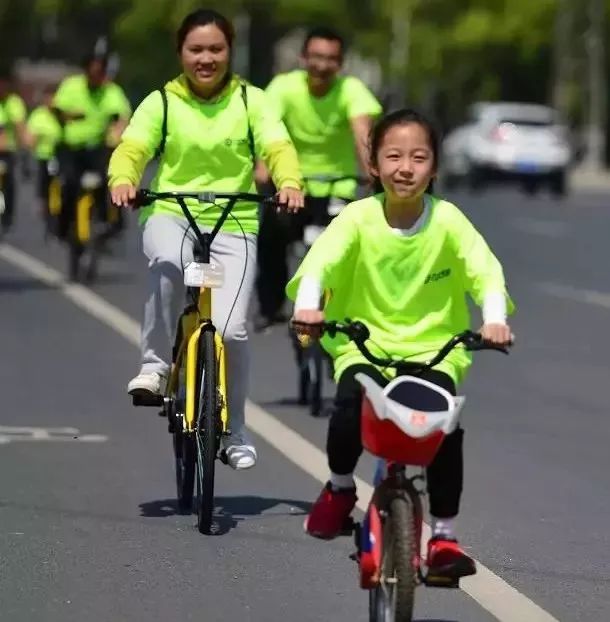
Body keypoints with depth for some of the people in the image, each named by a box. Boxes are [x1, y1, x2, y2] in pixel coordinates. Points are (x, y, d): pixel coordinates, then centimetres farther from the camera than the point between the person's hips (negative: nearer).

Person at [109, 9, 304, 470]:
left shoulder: (250, 100, 4)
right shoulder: (161, 103, 3)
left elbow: (278, 147, -9)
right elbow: (132, 148, -9)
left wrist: (289, 183, -31)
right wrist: (123, 181, -32)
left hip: (234, 225, 1)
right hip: (170, 214, 0)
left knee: (231, 329, -13)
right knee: (167, 262, -38)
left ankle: (234, 431, 10)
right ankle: (156, 363, -17)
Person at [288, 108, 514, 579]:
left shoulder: (447, 220, -7)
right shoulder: (359, 217, -8)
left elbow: (486, 271, -17)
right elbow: (320, 261, -21)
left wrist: (495, 320, -36)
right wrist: (307, 306, -42)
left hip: (432, 347, 0)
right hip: (364, 342, 0)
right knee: (351, 403, -29)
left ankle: (444, 535, -5)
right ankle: (340, 489, 2)